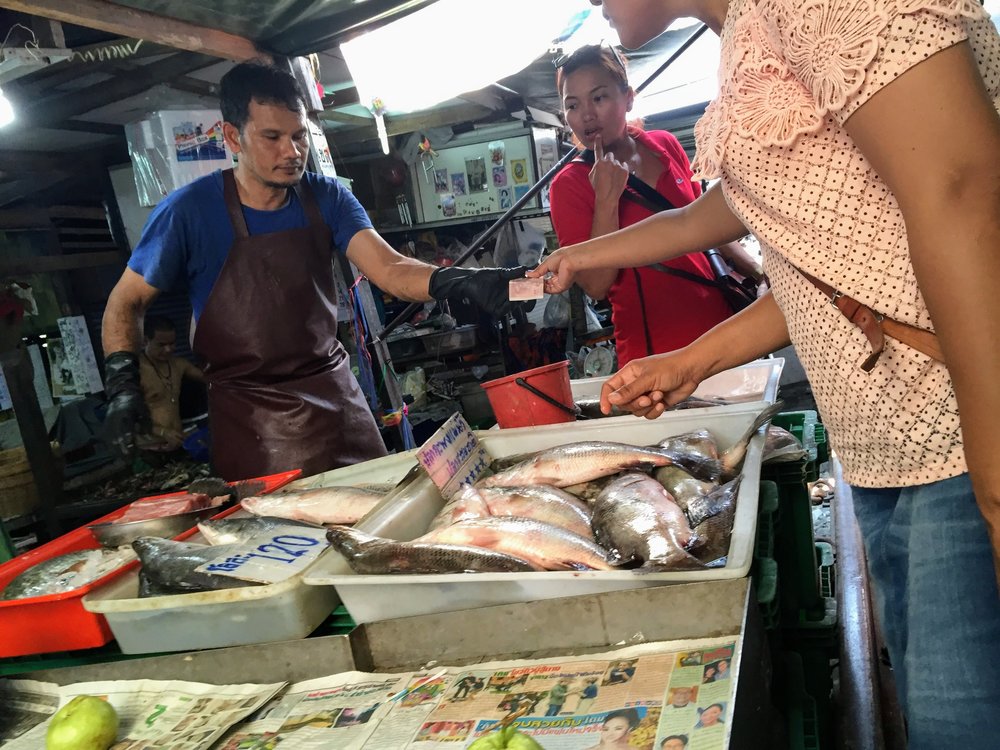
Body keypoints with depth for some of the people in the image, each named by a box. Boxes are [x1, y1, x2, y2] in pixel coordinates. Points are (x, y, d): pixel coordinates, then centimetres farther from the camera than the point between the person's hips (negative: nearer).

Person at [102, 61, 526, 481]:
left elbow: (389, 268, -14)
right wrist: (122, 384, -15)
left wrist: (461, 281, -33)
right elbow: (126, 302, 0)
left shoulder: (325, 198, -2)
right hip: (252, 422, -3)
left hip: (338, 400, 3)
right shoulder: (189, 211, -10)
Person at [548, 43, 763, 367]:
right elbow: (596, 285, -17)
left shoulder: (665, 146, 4)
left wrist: (757, 270, 11)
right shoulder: (569, 185, -9)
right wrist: (606, 198, -21)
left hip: (720, 323, 5)